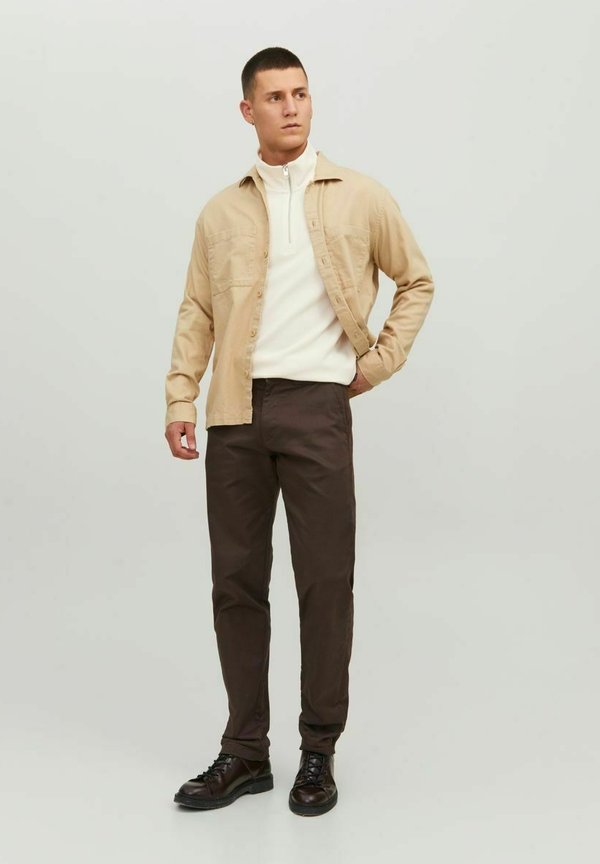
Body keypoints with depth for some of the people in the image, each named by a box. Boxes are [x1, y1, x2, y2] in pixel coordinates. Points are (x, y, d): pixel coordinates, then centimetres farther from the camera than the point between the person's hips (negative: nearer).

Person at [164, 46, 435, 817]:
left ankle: (319, 751, 16)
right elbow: (196, 311, 8)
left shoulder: (361, 197, 6)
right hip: (235, 412, 2)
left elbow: (417, 280, 15)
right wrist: (180, 399, -2)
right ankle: (245, 751, 18)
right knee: (236, 580, 6)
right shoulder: (220, 212, 11)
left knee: (325, 580, 0)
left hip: (316, 406, -2)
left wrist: (383, 359, 4)